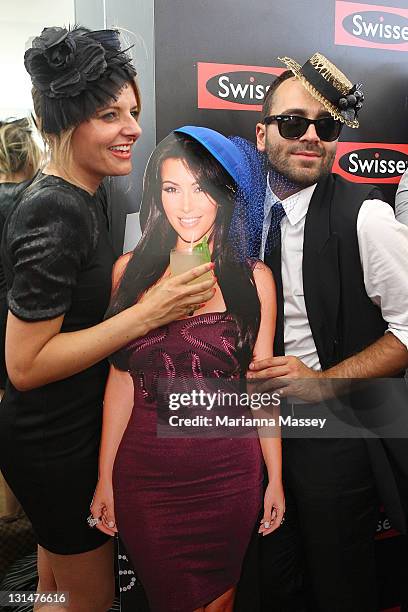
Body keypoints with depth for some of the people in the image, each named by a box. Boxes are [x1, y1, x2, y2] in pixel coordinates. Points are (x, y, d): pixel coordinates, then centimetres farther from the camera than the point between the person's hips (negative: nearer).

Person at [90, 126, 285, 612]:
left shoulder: (254, 278, -3)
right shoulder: (131, 270, -3)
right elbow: (121, 380, -1)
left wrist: (275, 478, 3)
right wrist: (104, 478, 2)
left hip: (229, 471, 0)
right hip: (145, 472, 1)